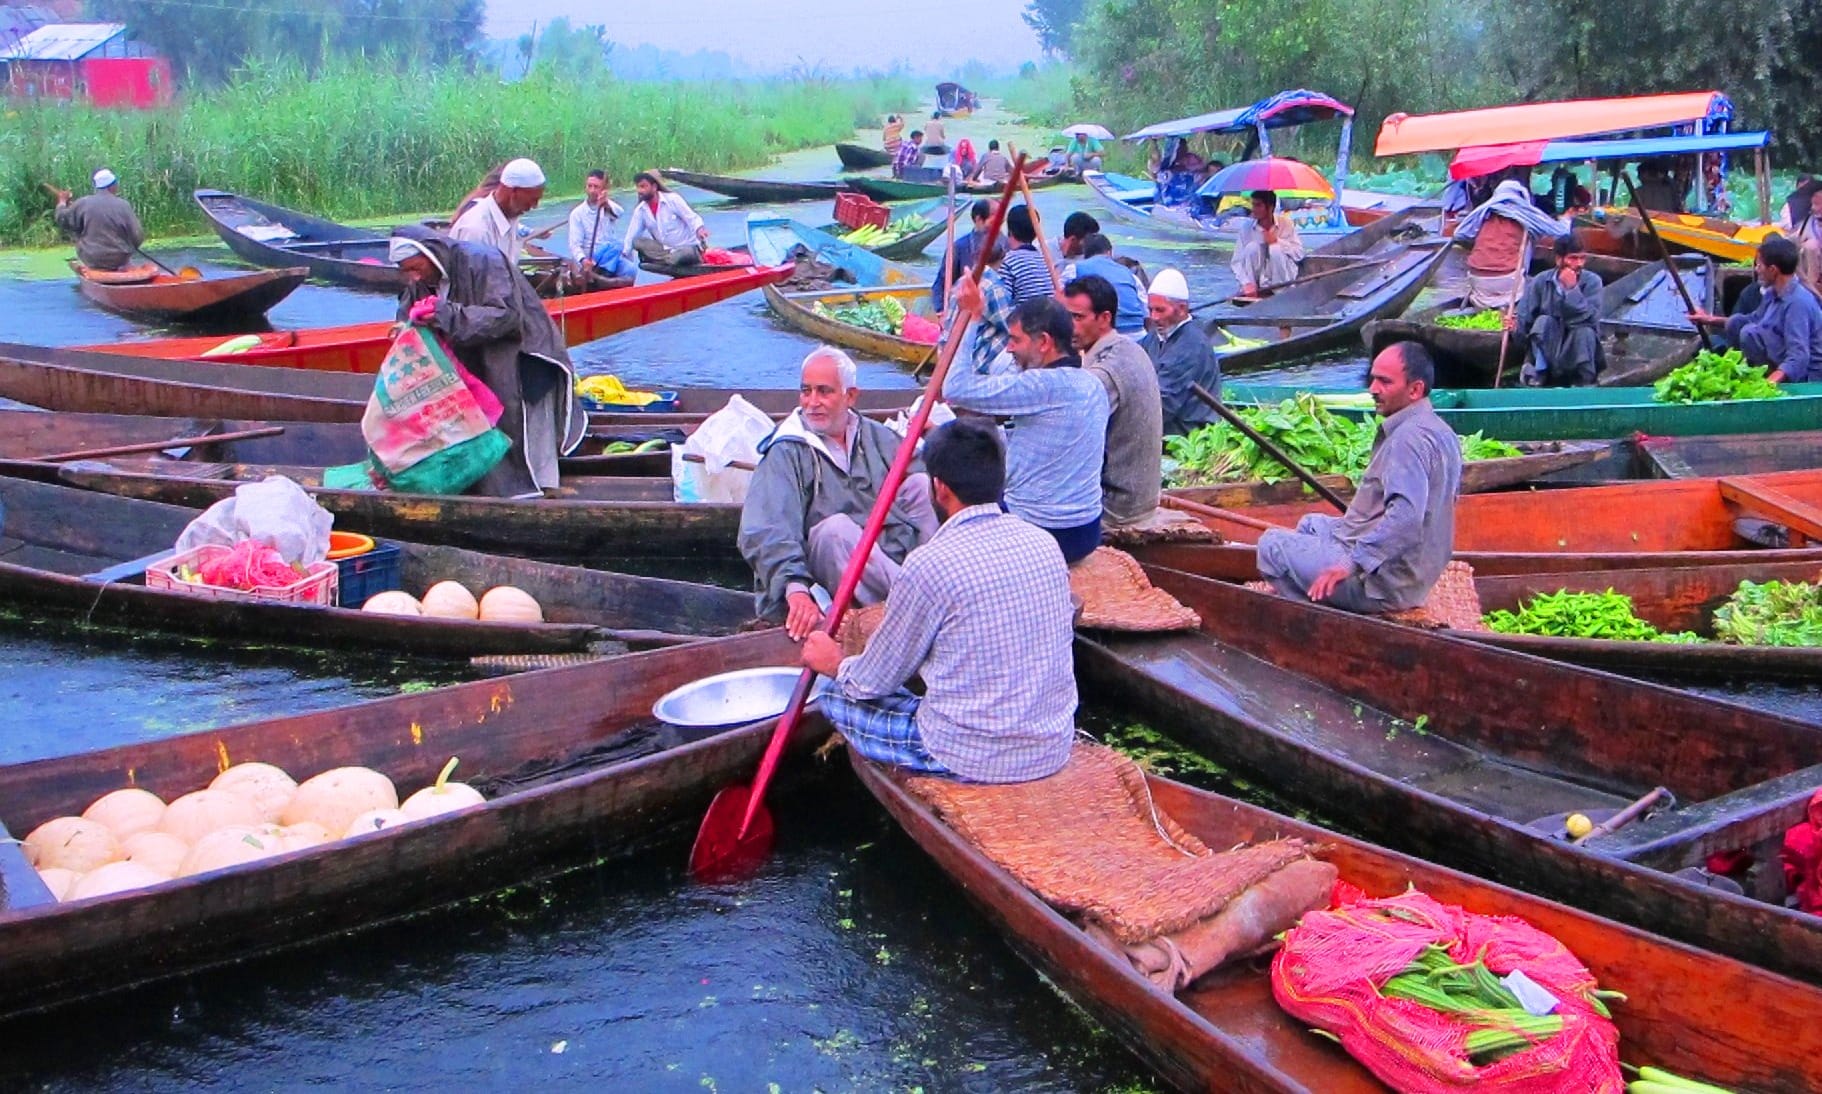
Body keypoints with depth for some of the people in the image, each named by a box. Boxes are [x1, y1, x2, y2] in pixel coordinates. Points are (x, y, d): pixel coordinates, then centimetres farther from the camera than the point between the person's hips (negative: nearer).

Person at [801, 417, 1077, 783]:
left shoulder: (930, 564, -16)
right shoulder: (1045, 545, 1)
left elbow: (876, 681, -5)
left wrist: (836, 665, 19)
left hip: (974, 759, -7)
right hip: (1054, 750, 7)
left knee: (837, 697, 11)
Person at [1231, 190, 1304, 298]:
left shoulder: (1285, 223, -9)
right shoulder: (1247, 227, -9)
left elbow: (1299, 254, -10)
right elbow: (1237, 261, -12)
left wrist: (1277, 241, -22)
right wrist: (1246, 283, -28)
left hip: (1283, 278, -1)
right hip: (1258, 279, 1)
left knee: (1275, 249, -28)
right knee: (1251, 247, -24)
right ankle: (1249, 292, -18)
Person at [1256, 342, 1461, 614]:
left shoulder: (1409, 437, -23)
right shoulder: (1442, 432, 10)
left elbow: (1405, 517, -35)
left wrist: (1353, 563, -36)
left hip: (1381, 585, -11)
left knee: (1271, 544, 0)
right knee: (1311, 524, 29)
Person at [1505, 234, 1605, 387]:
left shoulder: (1592, 281, -9)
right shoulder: (1541, 281, -6)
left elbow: (1590, 317, -23)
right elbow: (1523, 318, -9)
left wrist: (1572, 289, -28)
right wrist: (1515, 324, -31)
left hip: (1579, 351, -1)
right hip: (1546, 352, 1)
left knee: (1585, 330, -31)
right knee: (1543, 321, -26)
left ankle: (1584, 382, -17)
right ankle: (1534, 375, -22)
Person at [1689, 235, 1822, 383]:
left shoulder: (1798, 302, -26)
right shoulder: (1773, 293, 2)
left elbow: (1798, 359, -35)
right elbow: (1754, 320, 24)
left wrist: (1766, 384, -49)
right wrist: (1711, 320, 23)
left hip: (1802, 377, -9)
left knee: (1750, 334, -24)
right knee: (1736, 323, 7)